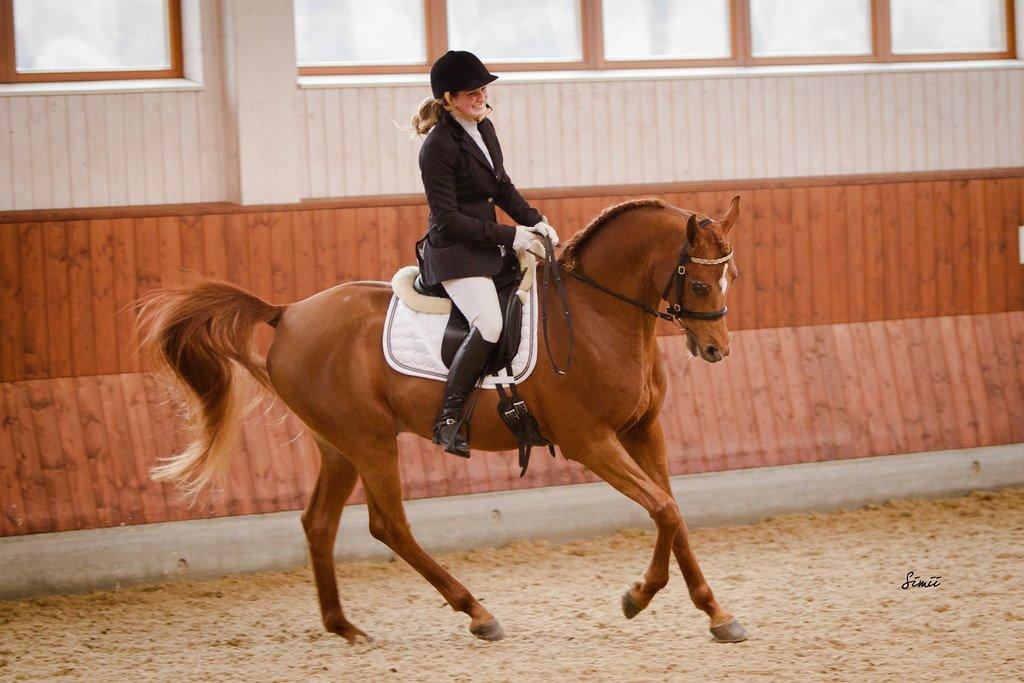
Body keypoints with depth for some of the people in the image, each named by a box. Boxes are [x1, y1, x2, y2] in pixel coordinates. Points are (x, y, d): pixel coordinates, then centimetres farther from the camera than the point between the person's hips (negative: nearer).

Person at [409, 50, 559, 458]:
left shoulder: (484, 129, 10)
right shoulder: (438, 146, -17)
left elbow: (502, 187, 21)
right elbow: (448, 219, -18)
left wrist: (535, 222, 6)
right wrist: (508, 235, -18)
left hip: (488, 245, 10)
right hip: (455, 252, -10)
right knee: (489, 324, -28)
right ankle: (448, 420, -22)